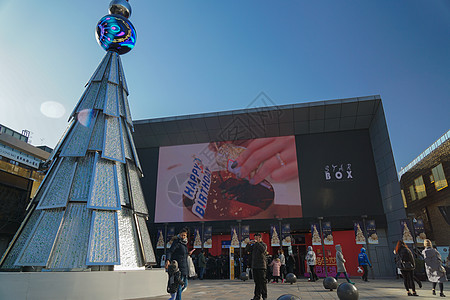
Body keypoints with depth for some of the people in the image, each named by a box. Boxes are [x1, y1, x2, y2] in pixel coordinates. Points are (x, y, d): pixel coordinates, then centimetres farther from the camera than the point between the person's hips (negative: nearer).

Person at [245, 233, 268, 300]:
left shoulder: (264, 244, 1)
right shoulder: (253, 245, 16)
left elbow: (263, 250, -21)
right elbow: (246, 250, 9)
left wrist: (257, 243, -20)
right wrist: (249, 244, -6)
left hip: (261, 266, -5)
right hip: (254, 266, 5)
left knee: (262, 281, -4)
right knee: (256, 281, 8)